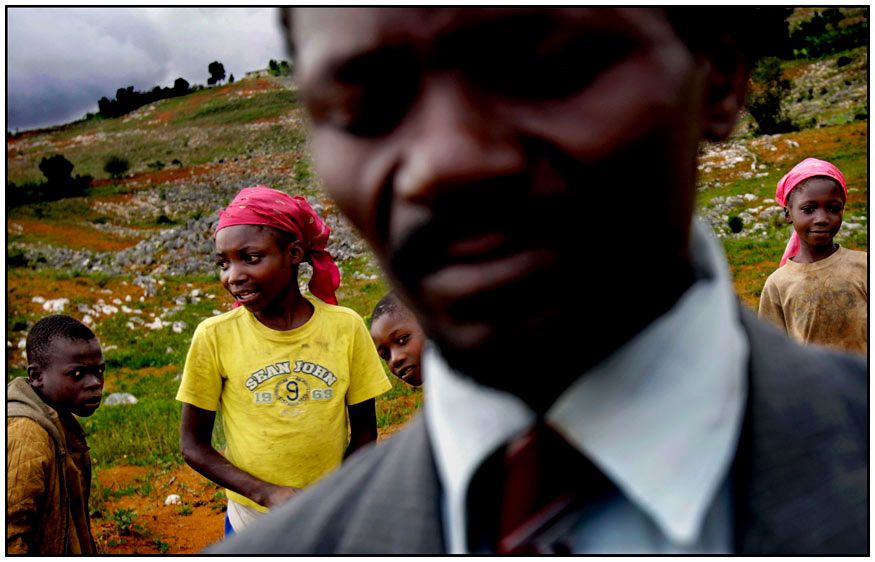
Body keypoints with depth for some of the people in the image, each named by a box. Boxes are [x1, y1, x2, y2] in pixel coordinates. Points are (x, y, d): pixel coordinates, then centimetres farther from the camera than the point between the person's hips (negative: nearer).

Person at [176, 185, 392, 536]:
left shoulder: (346, 327, -9)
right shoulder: (214, 336, -11)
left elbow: (364, 432, 0)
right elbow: (193, 445, -4)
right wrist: (268, 493, -15)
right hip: (253, 517, 0)